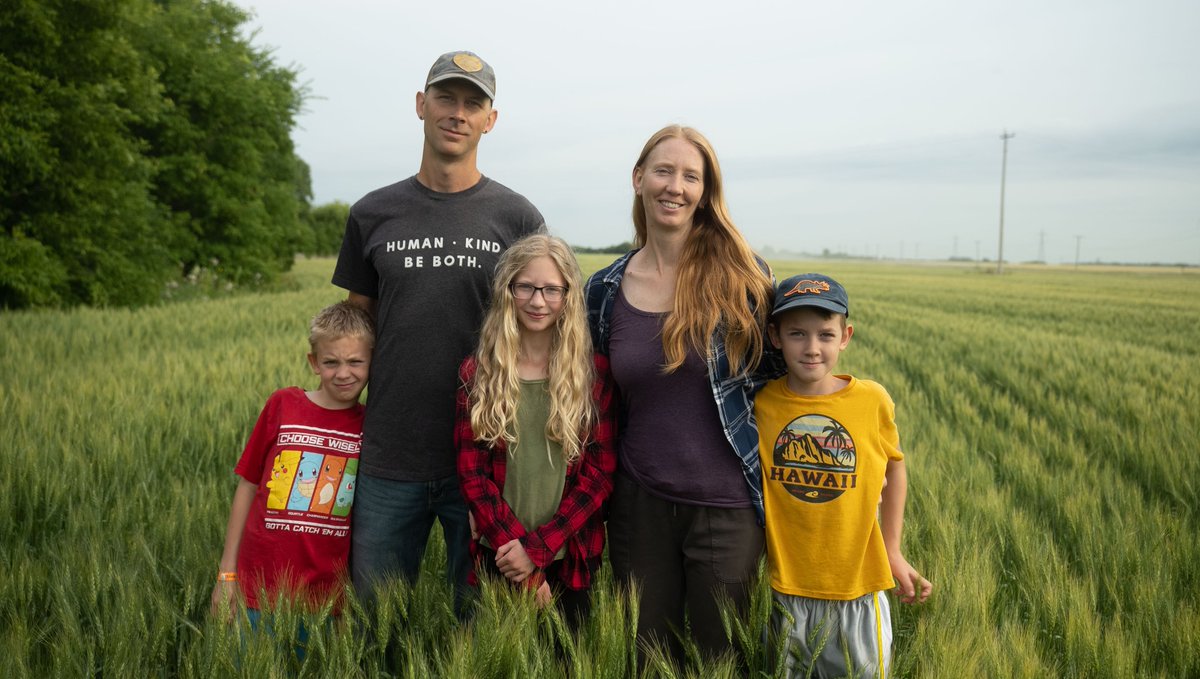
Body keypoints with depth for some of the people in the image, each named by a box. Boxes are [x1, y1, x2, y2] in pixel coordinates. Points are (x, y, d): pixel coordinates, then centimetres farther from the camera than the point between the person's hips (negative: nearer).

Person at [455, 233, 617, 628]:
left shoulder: (594, 373, -3)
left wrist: (538, 546, -13)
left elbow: (600, 474, -6)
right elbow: (472, 474, -3)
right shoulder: (476, 374, 0)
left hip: (571, 562, 0)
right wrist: (515, 544, -14)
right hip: (500, 558, 1)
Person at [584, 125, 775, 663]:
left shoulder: (742, 276, -6)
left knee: (720, 658, 12)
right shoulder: (604, 291, 1)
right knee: (646, 657, 16)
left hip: (727, 507, -2)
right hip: (639, 504, 2)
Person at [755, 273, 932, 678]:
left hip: (858, 587, 0)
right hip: (786, 587, 1)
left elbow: (894, 465, 7)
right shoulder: (761, 403, -9)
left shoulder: (872, 400, -9)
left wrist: (893, 551, 6)